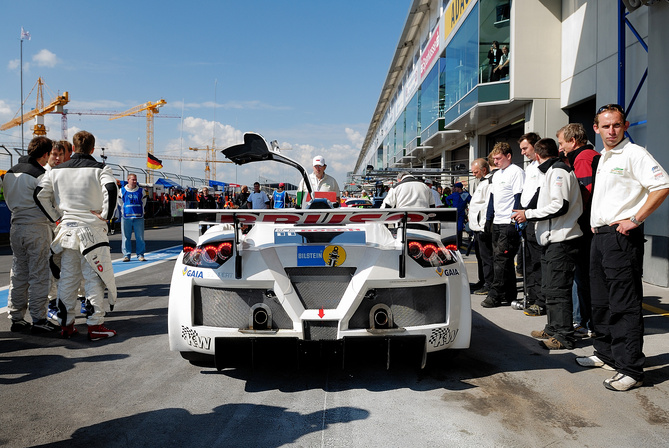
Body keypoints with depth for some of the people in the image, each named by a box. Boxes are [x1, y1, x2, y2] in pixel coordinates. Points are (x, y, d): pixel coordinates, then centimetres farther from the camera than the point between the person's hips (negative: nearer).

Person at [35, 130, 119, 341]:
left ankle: (66, 324, 18)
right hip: (92, 229, -4)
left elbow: (40, 194, 4)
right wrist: (106, 214, -13)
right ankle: (95, 325, 1)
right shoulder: (99, 169, -6)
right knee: (94, 278, 1)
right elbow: (111, 189, -23)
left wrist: (56, 217, 9)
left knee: (67, 278, 12)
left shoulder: (58, 170, 8)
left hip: (67, 229, 4)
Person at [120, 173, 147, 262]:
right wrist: (124, 211, 13)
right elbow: (121, 203, 16)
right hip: (126, 217, 0)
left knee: (140, 237, 0)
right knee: (126, 237, 2)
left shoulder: (141, 191, 7)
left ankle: (140, 255, 7)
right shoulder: (122, 191, 5)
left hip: (138, 217, 0)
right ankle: (126, 255, 9)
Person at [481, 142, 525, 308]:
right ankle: (509, 294, 17)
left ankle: (495, 295, -6)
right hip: (497, 223, 9)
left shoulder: (516, 172, -8)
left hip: (509, 224, -9)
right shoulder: (497, 174, 19)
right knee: (499, 258, 10)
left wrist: (515, 221, -17)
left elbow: (519, 198, -13)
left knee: (501, 258, -9)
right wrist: (488, 218, 19)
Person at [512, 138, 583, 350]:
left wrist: (528, 214, -15)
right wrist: (526, 213, 14)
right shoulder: (550, 172, 20)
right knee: (550, 287, 17)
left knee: (558, 289, -7)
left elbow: (560, 205, -20)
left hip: (561, 240, -11)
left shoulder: (558, 171, -11)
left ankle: (564, 337, -2)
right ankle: (553, 329, 27)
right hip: (551, 239, 11)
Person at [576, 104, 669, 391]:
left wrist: (636, 220, -19)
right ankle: (606, 354, 30)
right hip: (599, 236, 9)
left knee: (624, 305, -7)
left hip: (622, 236, -9)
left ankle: (630, 369, -1)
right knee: (601, 300, 17)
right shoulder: (603, 158, 18)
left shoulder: (634, 153, -8)